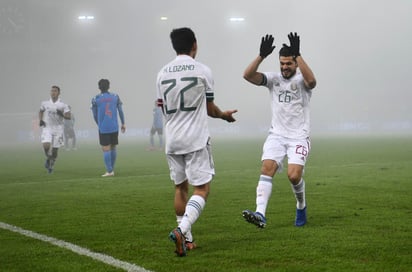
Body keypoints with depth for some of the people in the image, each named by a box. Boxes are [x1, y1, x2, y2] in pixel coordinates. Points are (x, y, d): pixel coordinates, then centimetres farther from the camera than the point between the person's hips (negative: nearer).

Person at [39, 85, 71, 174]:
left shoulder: (63, 105, -3)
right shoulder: (45, 103, 3)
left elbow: (68, 116, -5)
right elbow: (41, 111, 21)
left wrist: (62, 114, -25)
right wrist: (40, 120, 4)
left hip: (58, 129, 0)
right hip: (47, 128, 1)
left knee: (55, 149, 3)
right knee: (46, 146, -20)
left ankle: (51, 166, 25)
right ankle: (48, 158, 12)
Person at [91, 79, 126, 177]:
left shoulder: (95, 99, -1)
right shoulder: (115, 97, 4)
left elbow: (95, 115, 5)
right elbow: (120, 111, 7)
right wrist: (123, 123, 17)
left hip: (103, 128, -3)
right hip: (114, 127, 3)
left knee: (106, 149, -2)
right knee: (113, 148, 12)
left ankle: (109, 171, -7)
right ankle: (111, 170, 17)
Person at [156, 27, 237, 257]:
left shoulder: (163, 74, 7)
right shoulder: (202, 70, -4)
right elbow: (210, 109, 4)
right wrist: (225, 115, 25)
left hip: (172, 141, 5)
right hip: (196, 139, -5)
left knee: (180, 188, 15)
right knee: (202, 189, -3)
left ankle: (187, 239, 18)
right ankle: (182, 230, -23)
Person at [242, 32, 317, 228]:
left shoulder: (302, 80, -3)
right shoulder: (273, 79, 6)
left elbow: (311, 81, -29)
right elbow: (248, 75, -8)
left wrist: (298, 54, -31)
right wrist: (262, 55, -21)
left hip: (299, 137, -3)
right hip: (276, 135, 3)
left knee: (294, 175, -17)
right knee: (267, 168, -19)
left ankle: (301, 207, 14)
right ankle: (260, 214, -29)